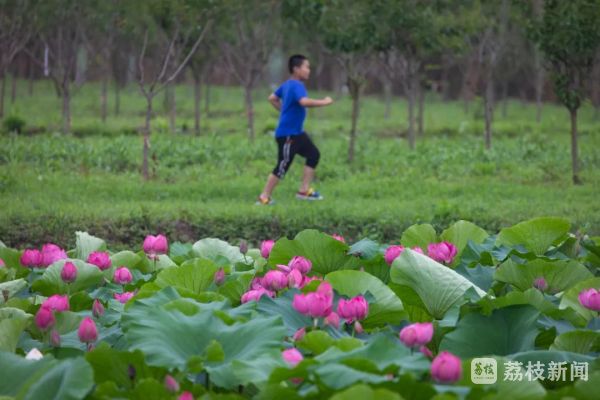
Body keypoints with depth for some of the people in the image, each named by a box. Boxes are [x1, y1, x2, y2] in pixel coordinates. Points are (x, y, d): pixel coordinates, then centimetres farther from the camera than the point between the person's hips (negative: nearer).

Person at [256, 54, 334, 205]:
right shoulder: (296, 86, -20)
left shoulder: (287, 85, 10)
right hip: (287, 134, -10)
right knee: (283, 166, -5)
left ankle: (304, 191, 12)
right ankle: (264, 198, 3)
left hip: (297, 132, 10)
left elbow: (272, 98, 22)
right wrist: (324, 102, -28)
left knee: (313, 154, 9)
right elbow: (304, 101, -39)